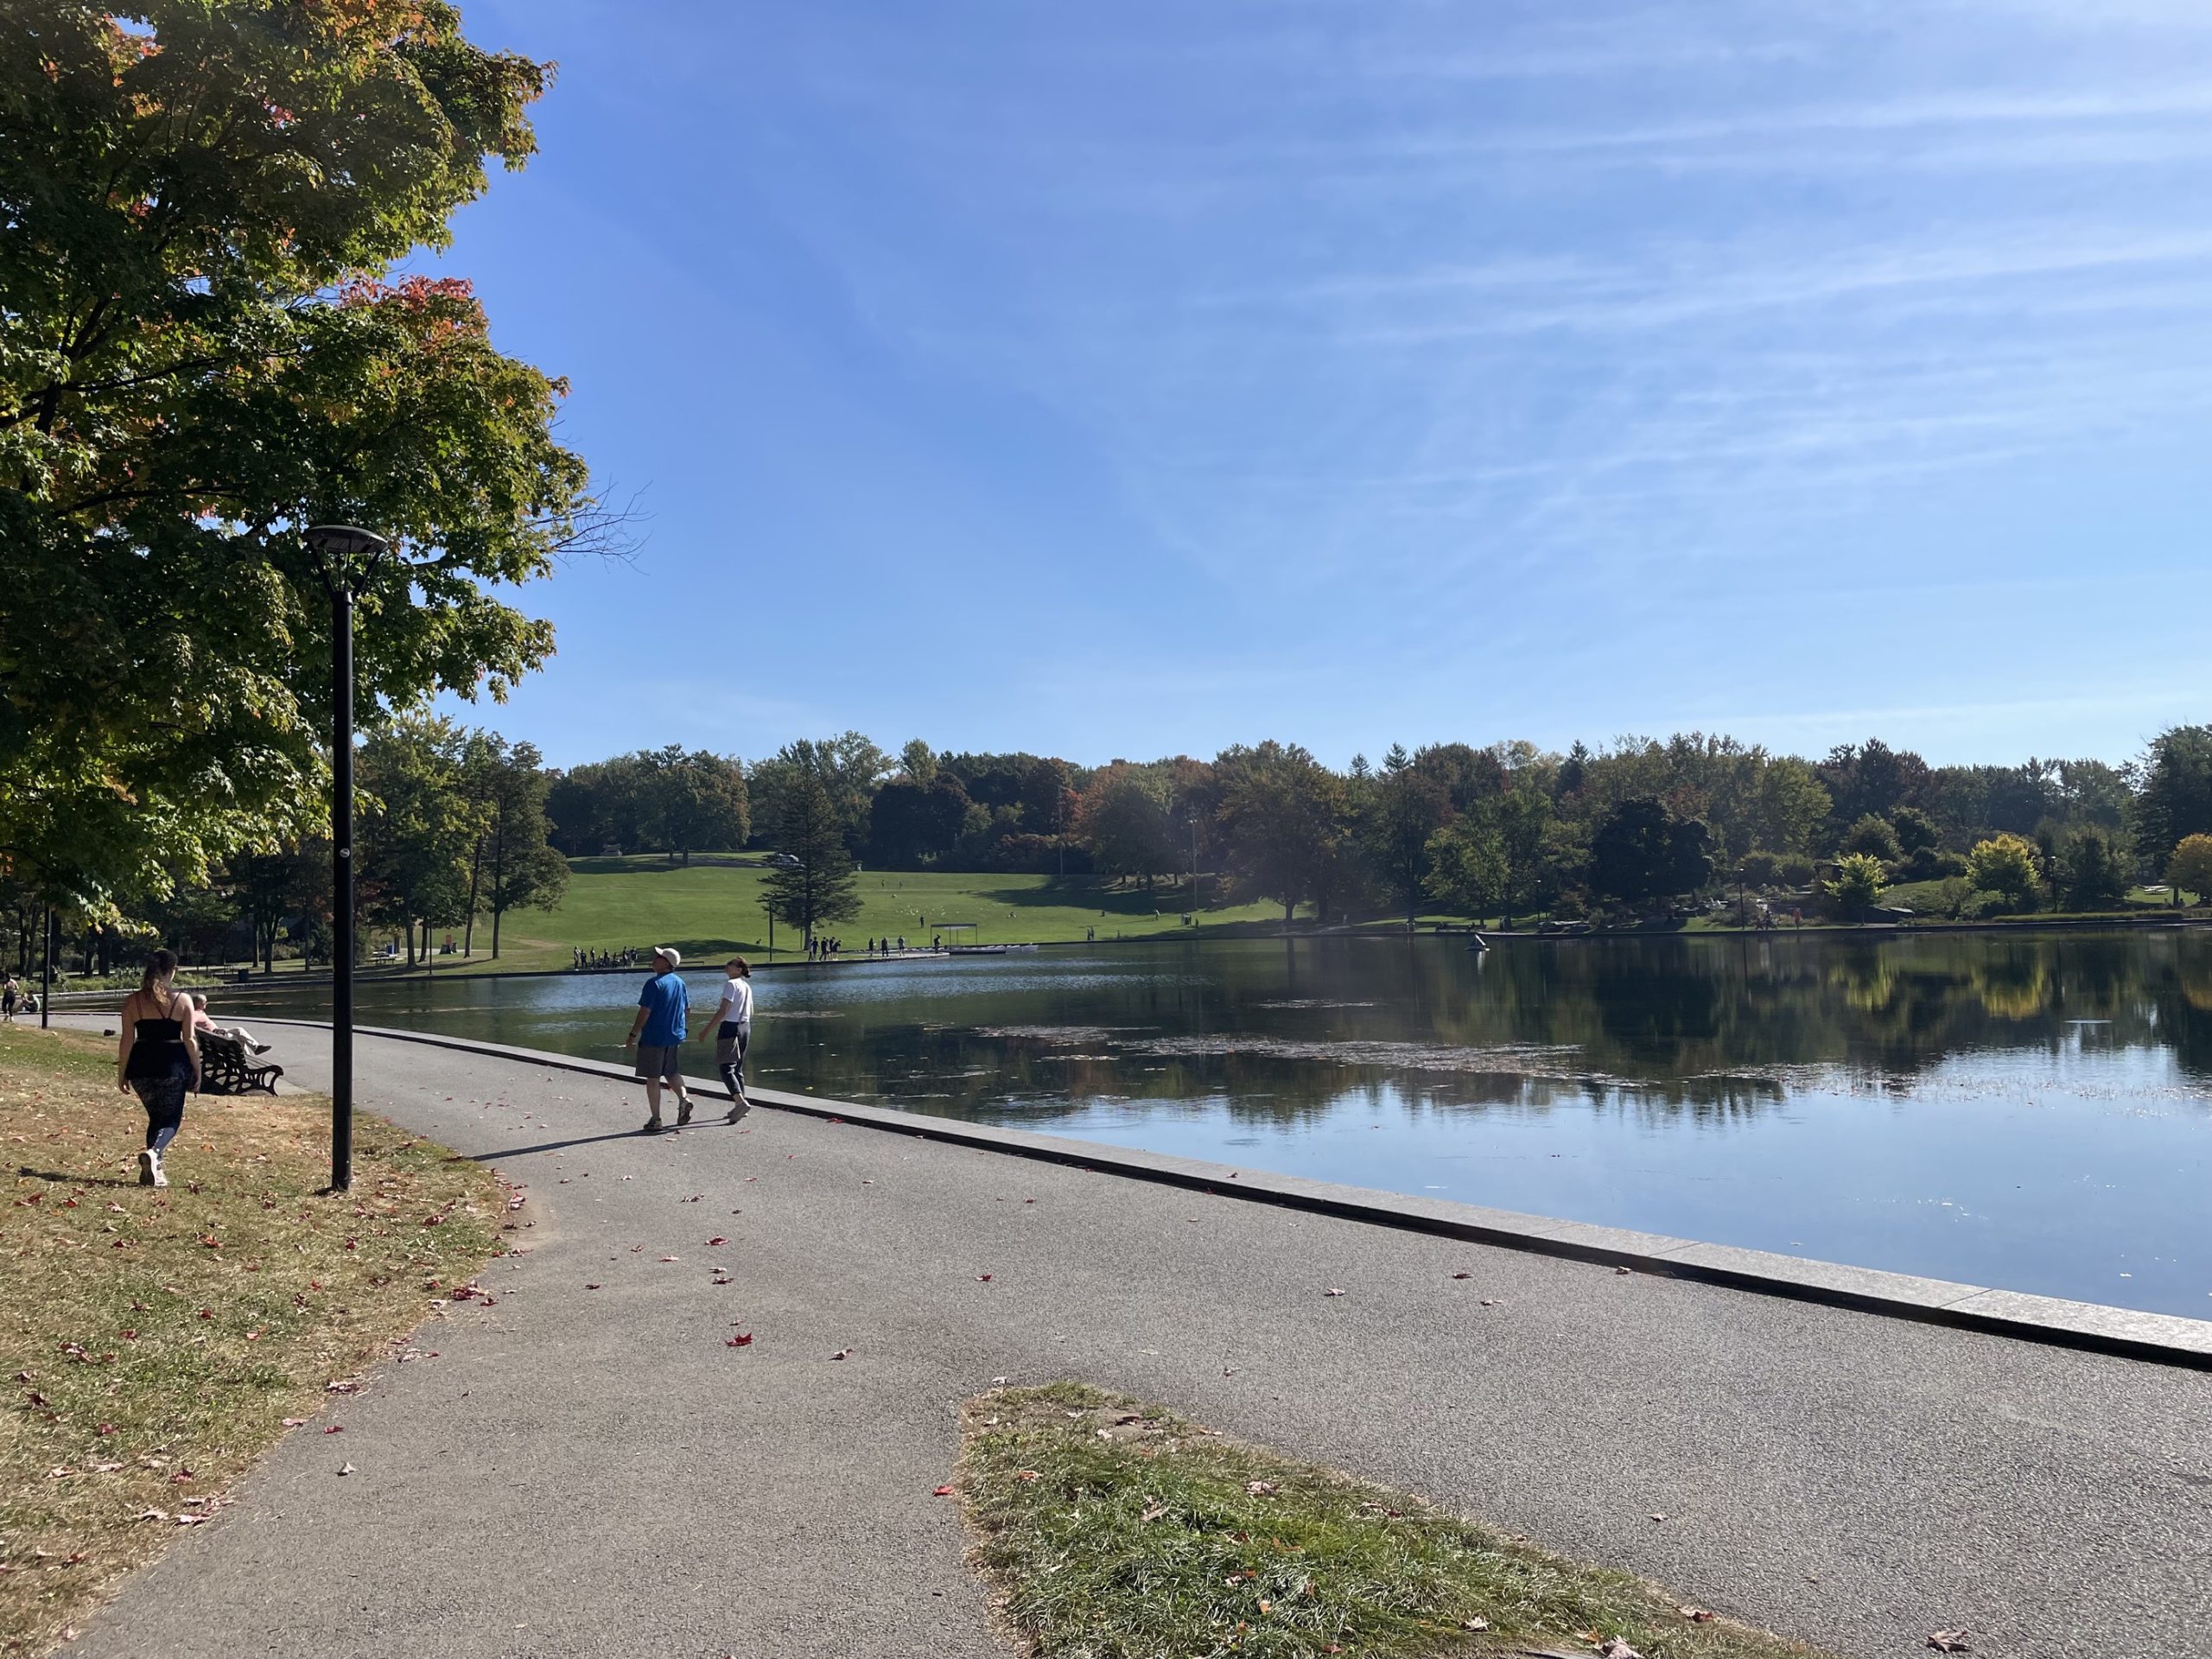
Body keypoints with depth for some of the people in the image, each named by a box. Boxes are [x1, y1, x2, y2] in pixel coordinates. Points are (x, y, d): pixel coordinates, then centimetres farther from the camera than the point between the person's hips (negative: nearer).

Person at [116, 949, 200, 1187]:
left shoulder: (132, 1001, 1)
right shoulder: (183, 1000, -5)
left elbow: (127, 1040, 0)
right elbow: (189, 1040, -4)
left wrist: (121, 1074, 8)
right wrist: (197, 1070, 4)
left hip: (141, 1065, 3)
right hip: (172, 1064, -3)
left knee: (155, 1117, 20)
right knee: (171, 1119, 6)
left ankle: (154, 1169, 14)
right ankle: (153, 1152, -24)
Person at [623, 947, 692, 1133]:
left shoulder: (654, 984, -17)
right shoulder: (680, 983, 6)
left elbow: (645, 1012, -18)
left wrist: (633, 1035, -10)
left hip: (653, 1038, -7)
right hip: (675, 1037, 7)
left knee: (652, 1079, 3)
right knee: (672, 1072, 22)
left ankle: (656, 1120, 5)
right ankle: (684, 1098, -2)